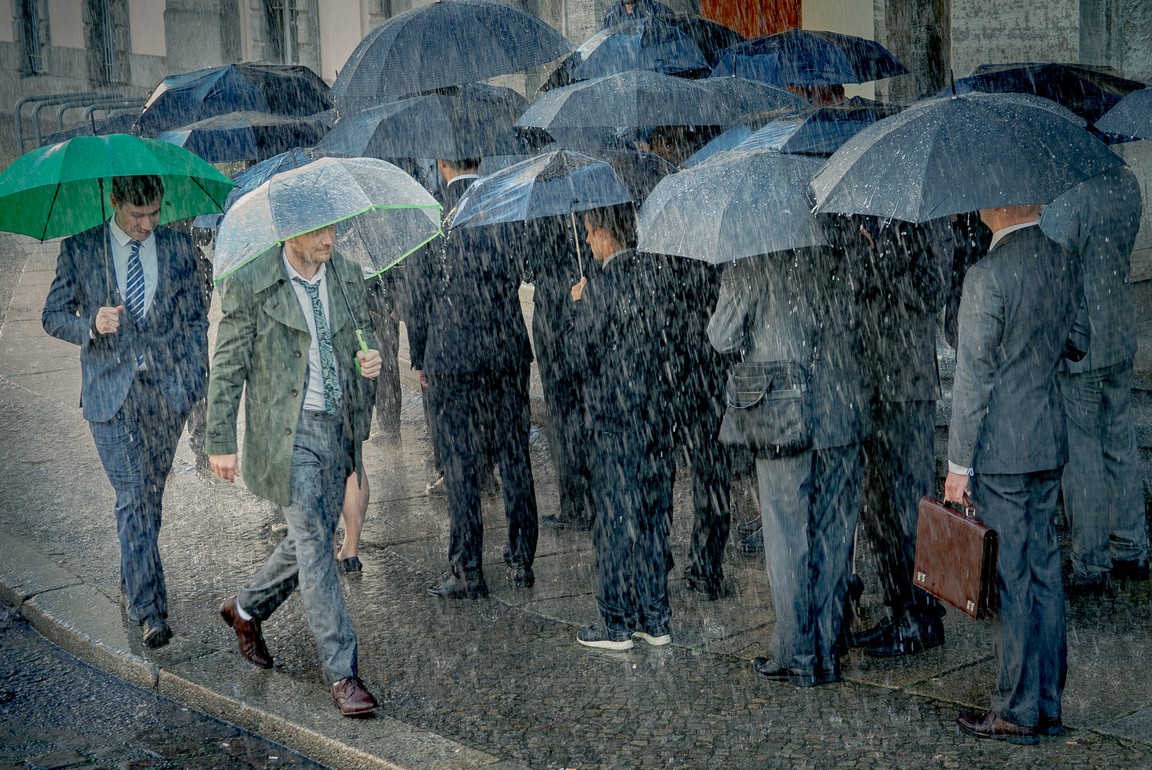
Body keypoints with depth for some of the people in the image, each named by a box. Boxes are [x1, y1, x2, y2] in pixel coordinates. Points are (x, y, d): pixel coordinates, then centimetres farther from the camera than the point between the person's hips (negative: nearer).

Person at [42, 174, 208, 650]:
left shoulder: (178, 248, 6)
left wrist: (194, 378, 0)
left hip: (168, 389, 2)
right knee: (132, 498, -8)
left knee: (150, 495, 11)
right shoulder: (79, 249, 1)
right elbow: (52, 316, 4)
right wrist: (91, 325, -17)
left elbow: (195, 319, 10)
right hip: (110, 391, -2)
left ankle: (132, 582, 30)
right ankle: (149, 610, -7)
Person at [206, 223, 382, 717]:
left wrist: (371, 360, -4)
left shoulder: (348, 277, 6)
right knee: (314, 542, -8)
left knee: (311, 539, 14)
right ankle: (341, 672, -4)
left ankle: (246, 609, 40)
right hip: (287, 432, -6)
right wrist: (221, 442, -7)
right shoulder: (249, 286, -9)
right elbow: (228, 367, -6)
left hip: (339, 428, 6)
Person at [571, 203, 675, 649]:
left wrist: (579, 305, 2)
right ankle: (656, 620, 18)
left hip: (614, 420, -7)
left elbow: (584, 353, -13)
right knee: (653, 516, 12)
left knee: (615, 520, 1)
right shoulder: (653, 276, 5)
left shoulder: (602, 286, -15)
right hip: (654, 415, 7)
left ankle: (616, 624, 7)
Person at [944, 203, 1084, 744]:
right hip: (1050, 442, 8)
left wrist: (958, 465, -11)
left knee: (1010, 578, 0)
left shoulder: (987, 277, -18)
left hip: (1001, 453, -7)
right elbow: (1077, 345, 16)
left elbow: (973, 379, -16)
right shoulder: (1063, 263, 4)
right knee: (1043, 569, 14)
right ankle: (1048, 704, 22)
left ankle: (1017, 712, 8)